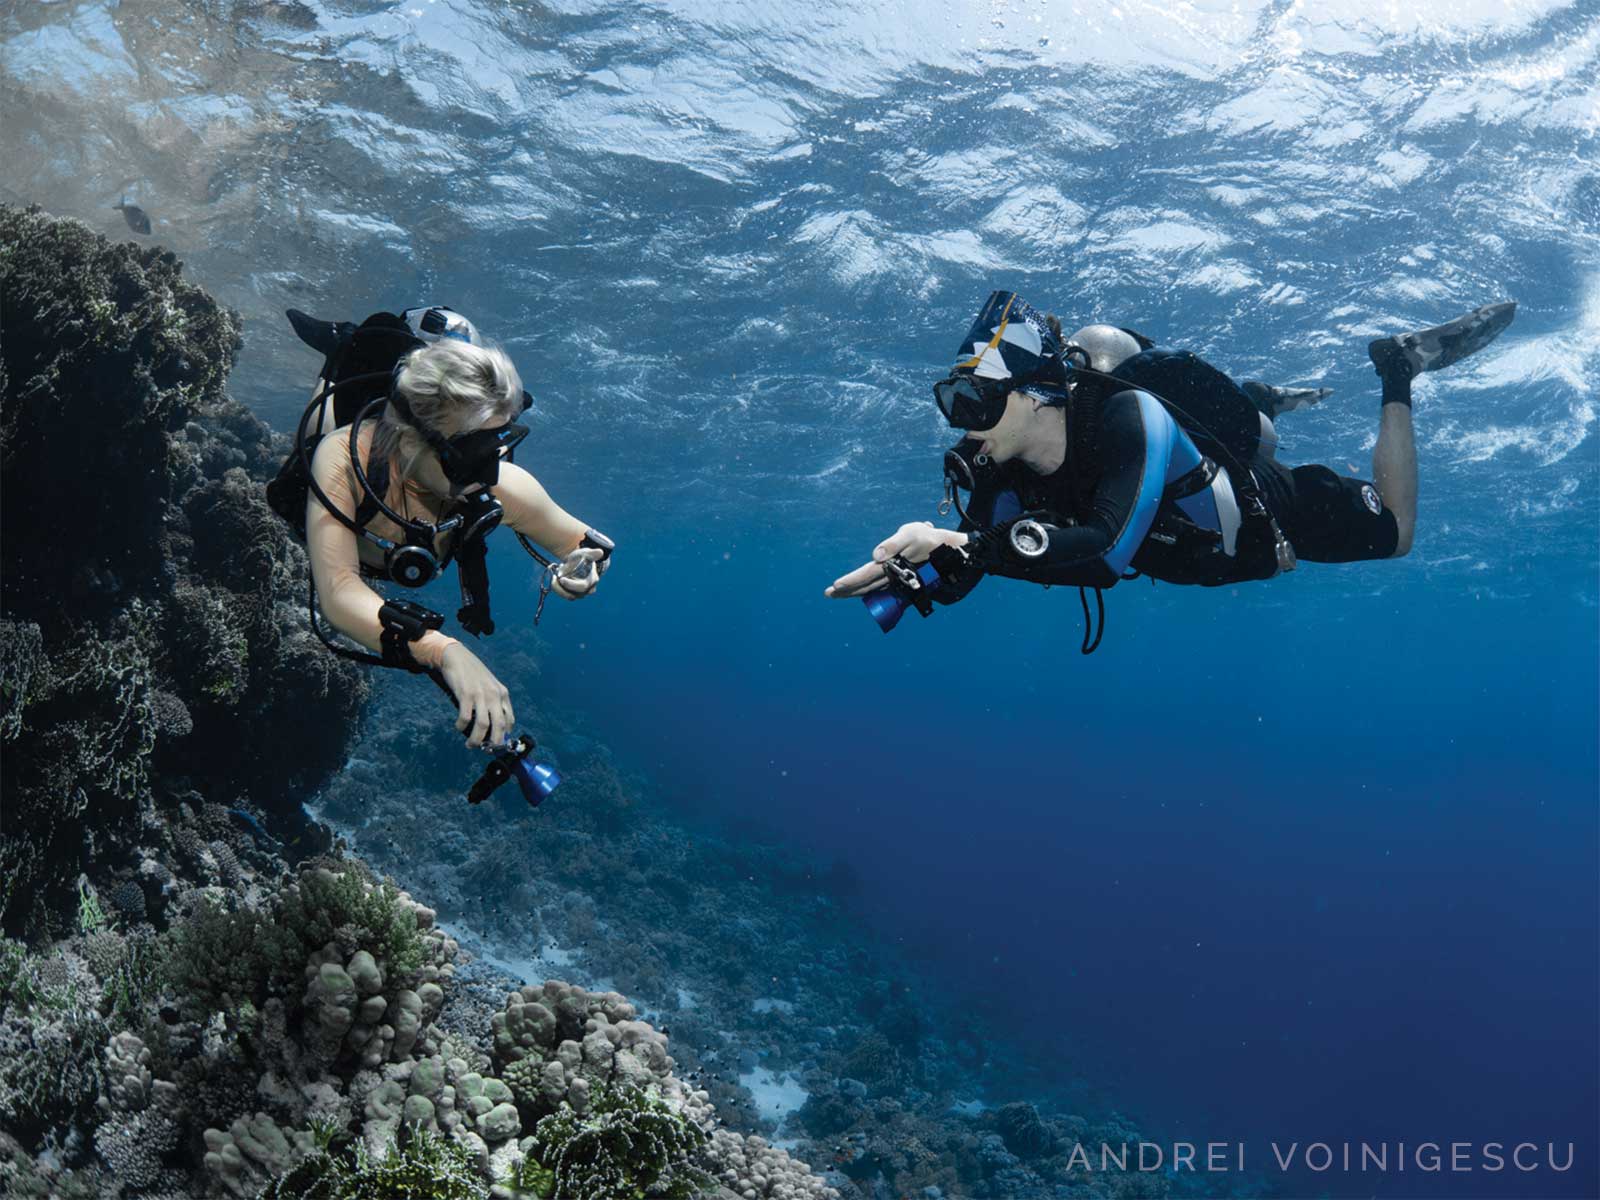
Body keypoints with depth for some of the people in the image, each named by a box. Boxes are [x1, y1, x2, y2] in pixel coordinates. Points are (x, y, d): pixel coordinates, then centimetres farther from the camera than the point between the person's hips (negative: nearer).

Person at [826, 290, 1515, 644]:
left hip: (1272, 512, -5)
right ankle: (1260, 405, 41)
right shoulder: (1002, 469, -27)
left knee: (1392, 531, 17)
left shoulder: (1128, 418, -45)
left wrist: (969, 544, -66)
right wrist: (912, 576, -52)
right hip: (1192, 543, 6)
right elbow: (965, 566, -28)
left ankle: (1397, 372, 27)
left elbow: (1109, 549, -58)